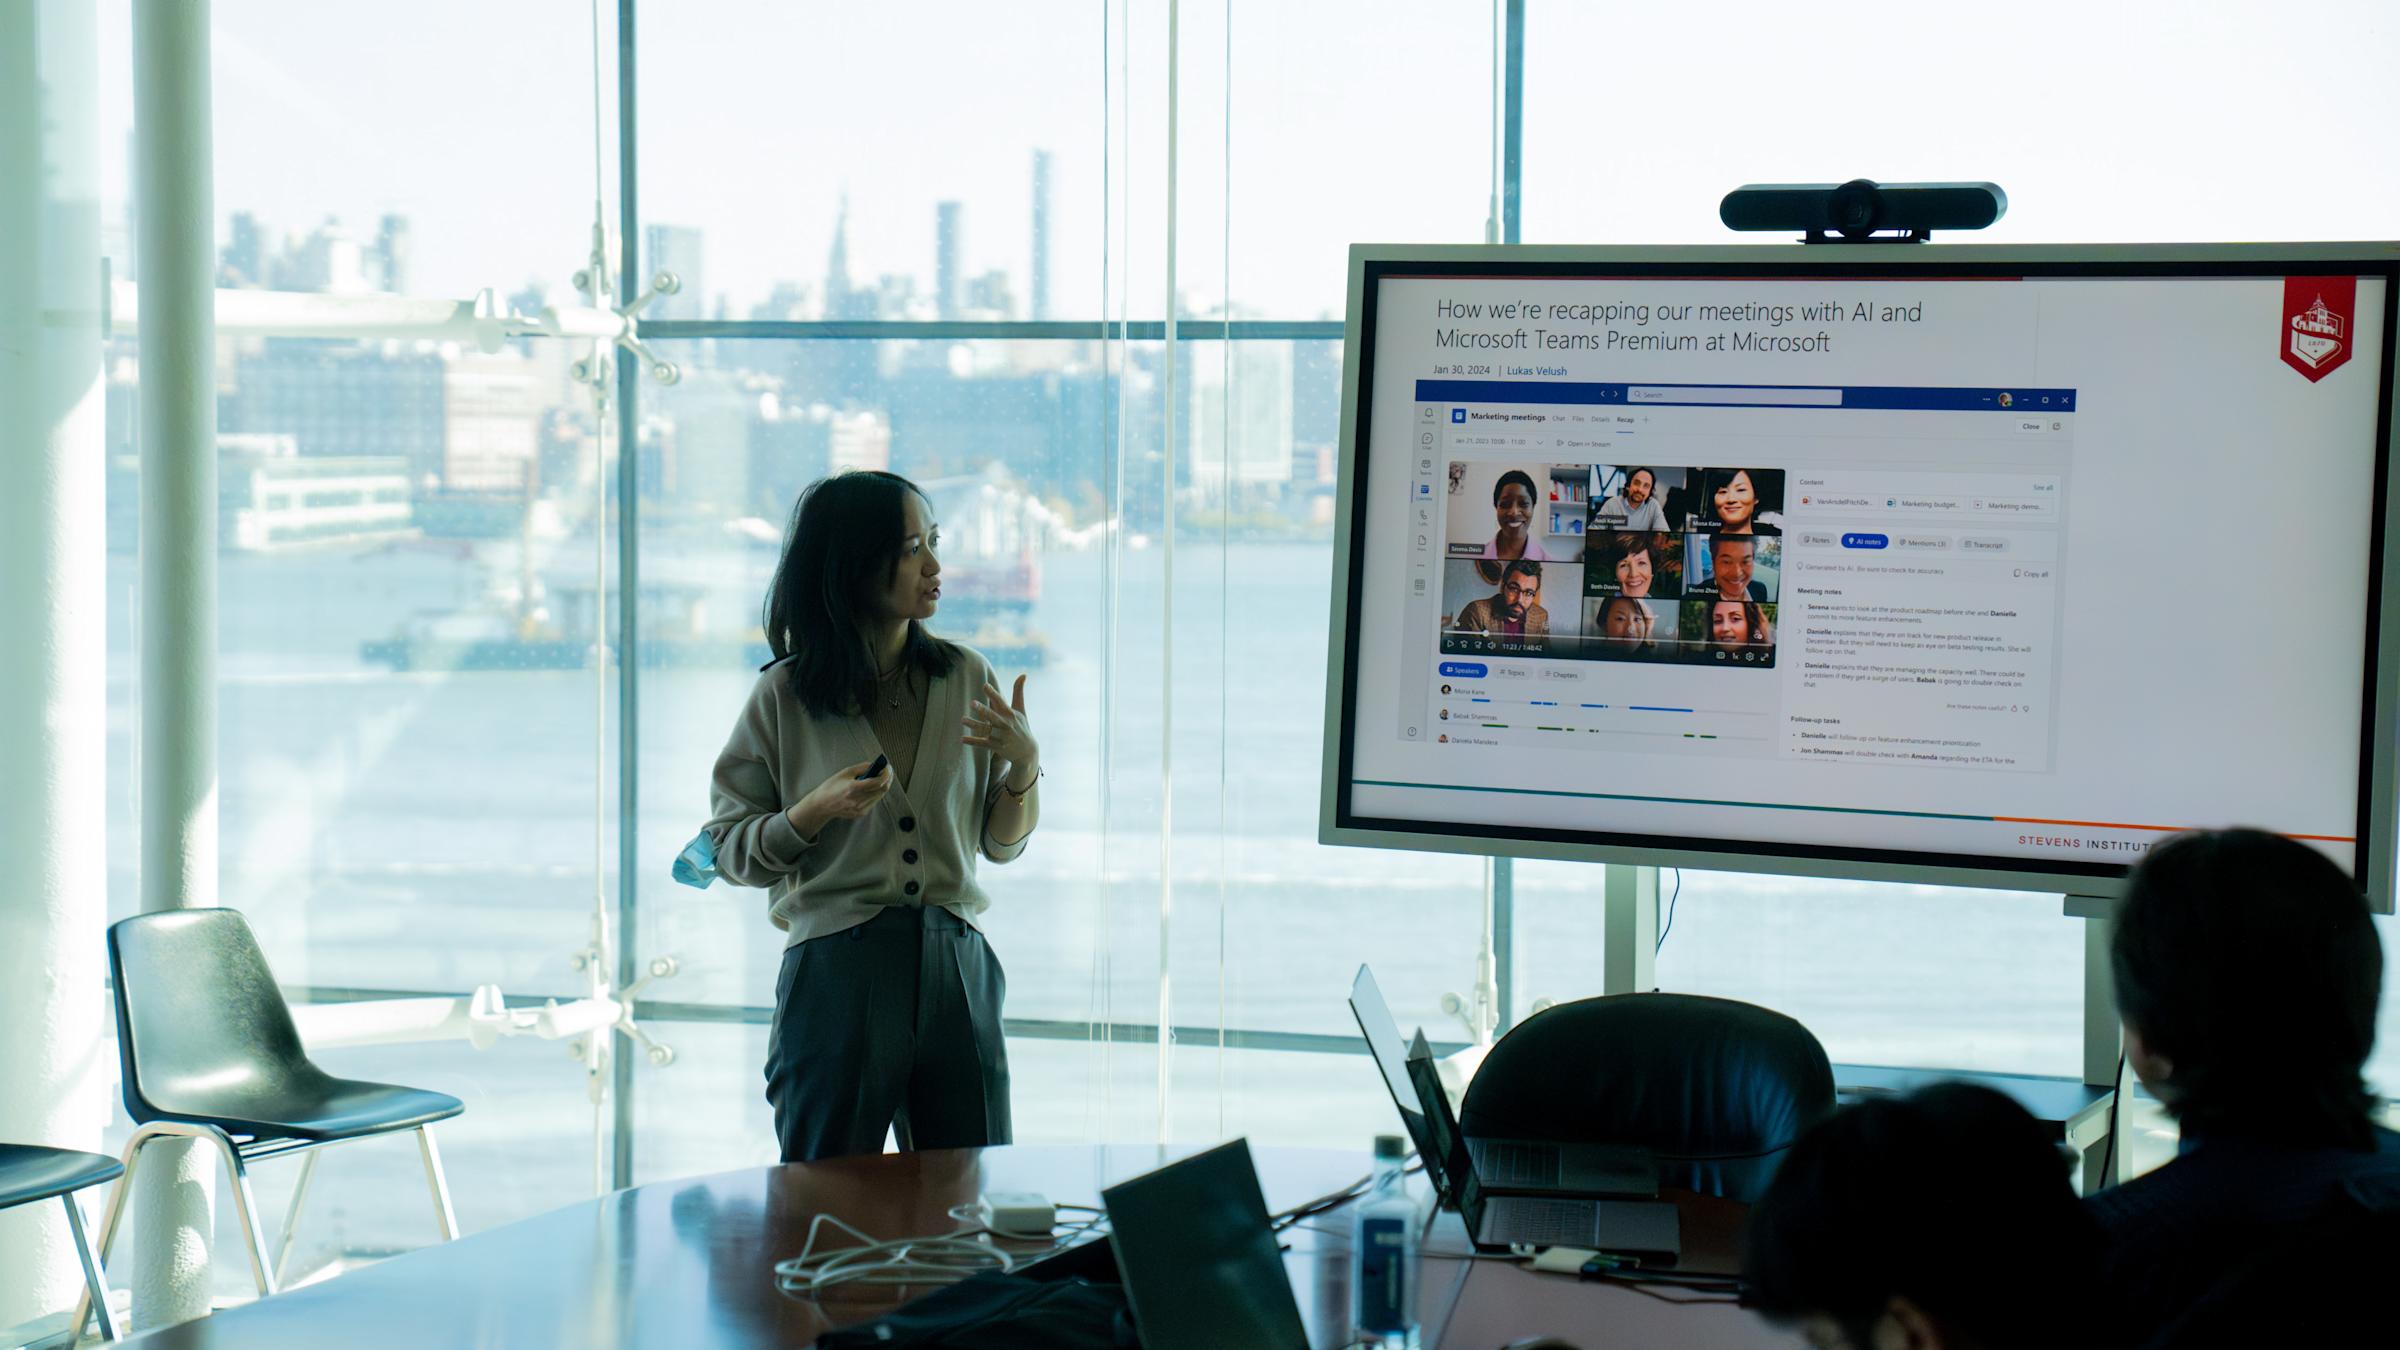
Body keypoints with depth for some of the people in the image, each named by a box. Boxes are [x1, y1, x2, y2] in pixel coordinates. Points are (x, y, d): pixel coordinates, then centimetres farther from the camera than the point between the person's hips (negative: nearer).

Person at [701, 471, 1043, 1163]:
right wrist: (817, 811, -14)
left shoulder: (967, 678, 7)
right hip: (835, 970, -3)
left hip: (957, 968, 3)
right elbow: (728, 848, 2)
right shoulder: (785, 696, -2)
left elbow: (1002, 843, 12)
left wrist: (1025, 764, -7)